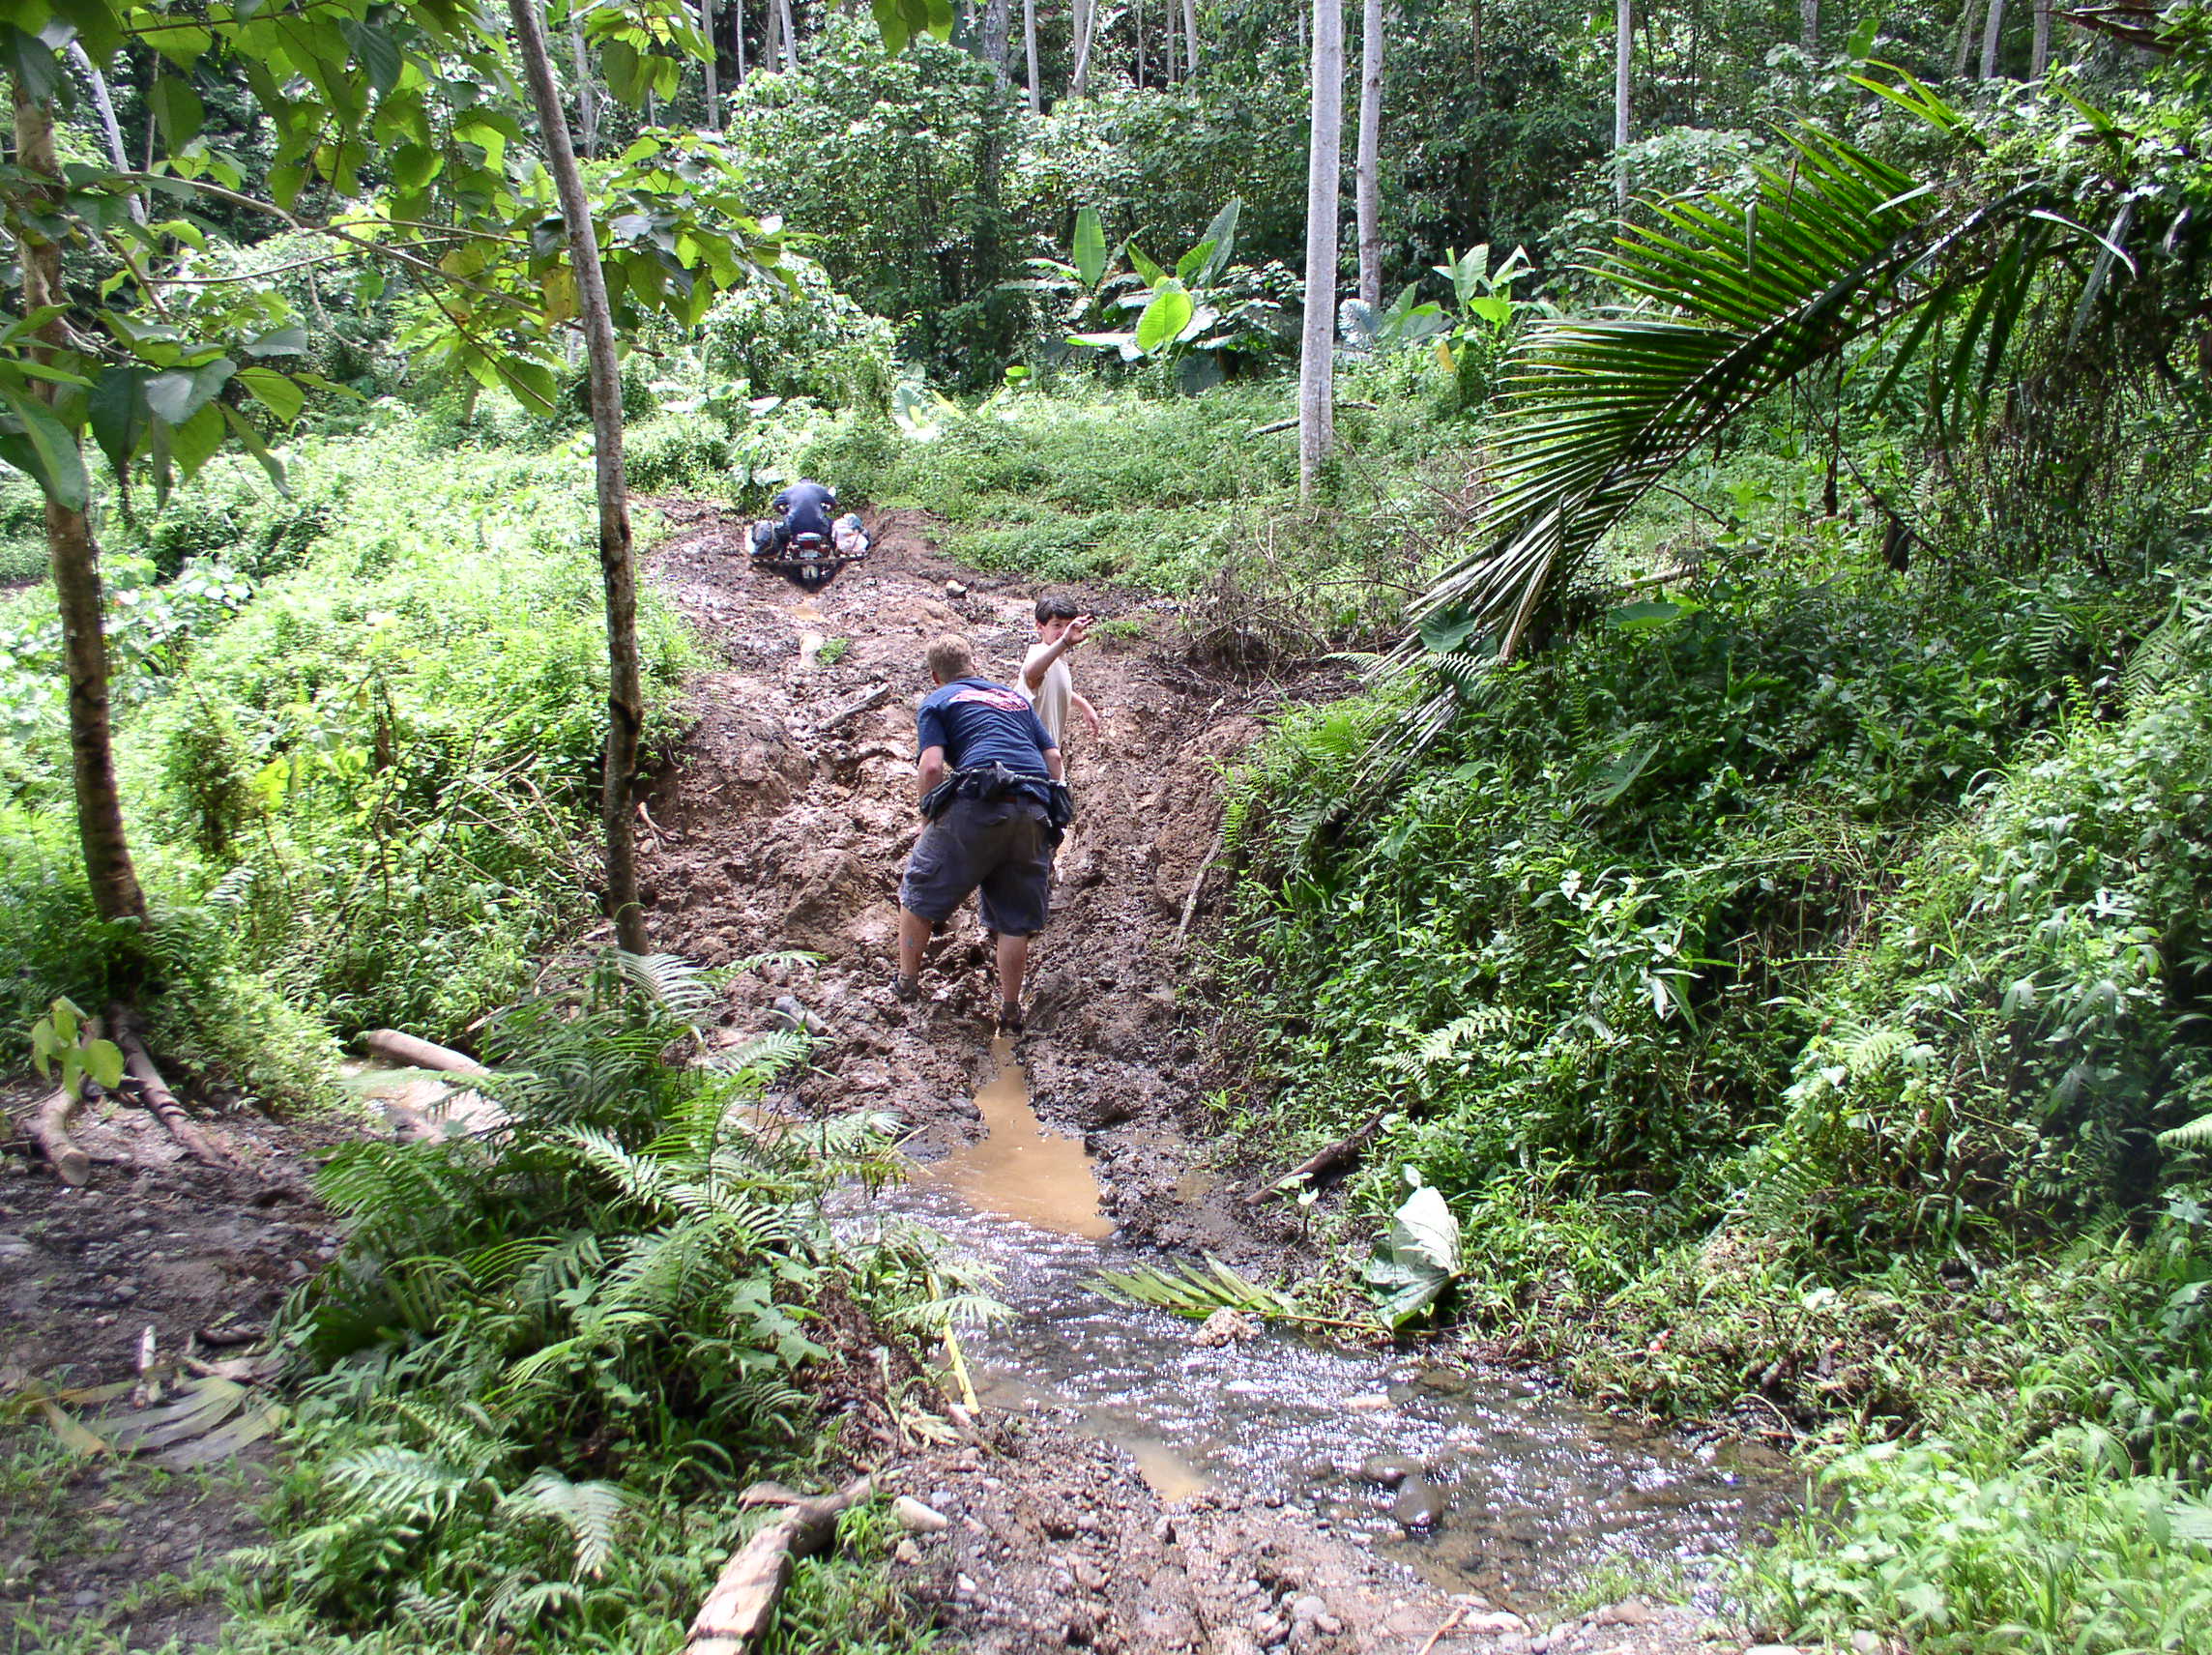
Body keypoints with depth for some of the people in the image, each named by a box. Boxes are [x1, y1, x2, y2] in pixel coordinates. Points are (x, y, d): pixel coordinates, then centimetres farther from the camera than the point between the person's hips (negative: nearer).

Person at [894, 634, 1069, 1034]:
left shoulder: (936, 702, 12)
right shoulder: (1015, 698, 27)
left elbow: (931, 767, -3)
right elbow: (1053, 756, 20)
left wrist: (931, 819, 10)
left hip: (977, 804, -4)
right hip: (1036, 812, 4)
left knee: (921, 890, 16)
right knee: (1016, 918, 13)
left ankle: (906, 982, 23)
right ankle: (1010, 1013, 16)